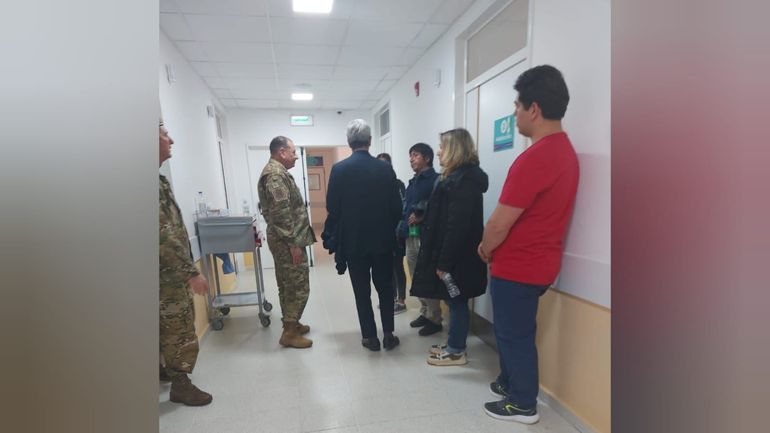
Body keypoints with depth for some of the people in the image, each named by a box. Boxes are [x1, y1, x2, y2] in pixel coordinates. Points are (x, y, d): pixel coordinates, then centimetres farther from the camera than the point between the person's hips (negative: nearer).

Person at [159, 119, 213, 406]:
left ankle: (165, 370, 39)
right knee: (180, 328, 4)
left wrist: (186, 269, 20)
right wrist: (191, 272, -24)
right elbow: (163, 235, -26)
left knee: (170, 326, 22)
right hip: (168, 273, -10)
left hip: (170, 272, 10)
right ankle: (180, 384, 20)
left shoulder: (159, 178, 10)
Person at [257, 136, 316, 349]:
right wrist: (293, 243, -22)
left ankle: (291, 324, 30)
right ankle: (289, 333, 8)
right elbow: (281, 212, -24)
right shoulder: (276, 174, -17)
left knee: (287, 285, 17)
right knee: (298, 287, -2)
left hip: (284, 241, 11)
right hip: (288, 242, -11)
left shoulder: (276, 172, 17)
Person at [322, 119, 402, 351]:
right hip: (383, 239, 2)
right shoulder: (385, 168, -5)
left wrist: (332, 236, 7)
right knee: (385, 288, 16)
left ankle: (370, 337, 20)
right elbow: (396, 206, -2)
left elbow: (333, 208, -8)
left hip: (353, 240, -1)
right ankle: (388, 334, 21)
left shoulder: (339, 169, -9)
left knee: (362, 291, 11)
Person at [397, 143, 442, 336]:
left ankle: (434, 319, 12)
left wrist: (422, 216, -16)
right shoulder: (413, 182, 18)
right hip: (410, 235, 8)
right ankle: (425, 312, 28)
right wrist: (402, 228, 8)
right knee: (416, 278, 14)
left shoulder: (435, 179, -5)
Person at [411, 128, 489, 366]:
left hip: (457, 256, -9)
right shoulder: (458, 176, 13)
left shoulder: (464, 179, -19)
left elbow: (458, 226, -24)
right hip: (452, 253, 10)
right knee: (453, 301, 18)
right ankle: (453, 344, 32)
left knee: (457, 301, 4)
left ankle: (456, 352, 20)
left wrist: (444, 261, -22)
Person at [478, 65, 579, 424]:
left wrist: (484, 250, 0)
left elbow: (500, 223, -21)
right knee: (512, 330, 24)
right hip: (538, 262, 9)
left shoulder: (534, 157, -25)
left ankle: (523, 404, 29)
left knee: (514, 335, 10)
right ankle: (509, 383, 43)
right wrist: (495, 249, 14)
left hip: (518, 267, -9)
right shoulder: (564, 150, 7)